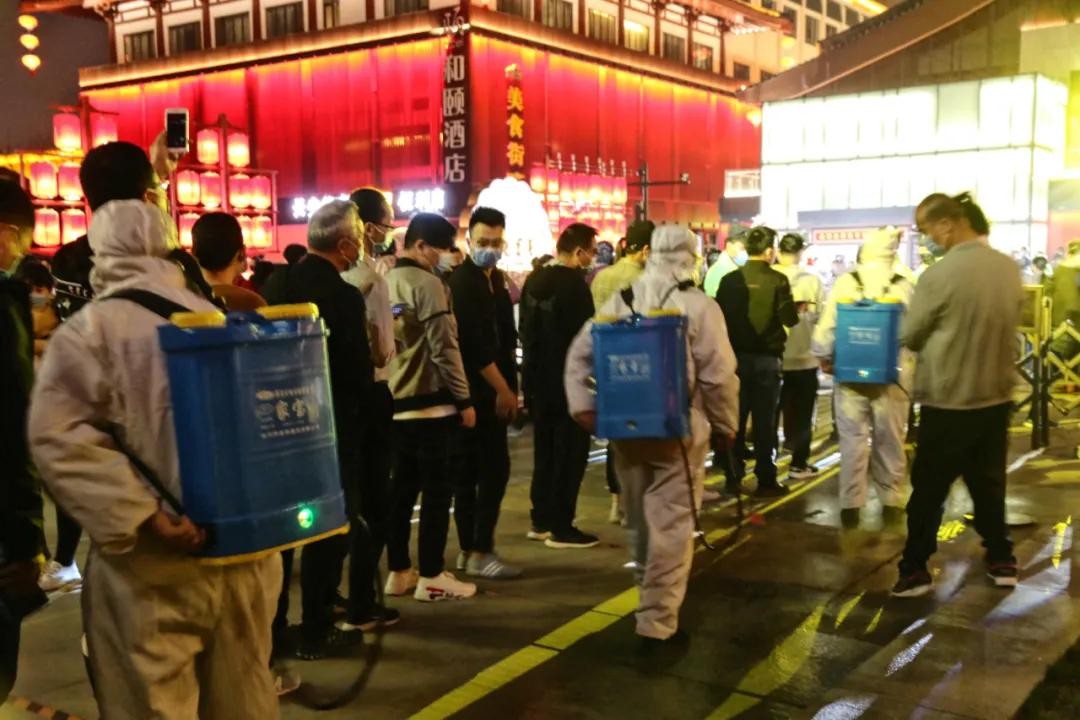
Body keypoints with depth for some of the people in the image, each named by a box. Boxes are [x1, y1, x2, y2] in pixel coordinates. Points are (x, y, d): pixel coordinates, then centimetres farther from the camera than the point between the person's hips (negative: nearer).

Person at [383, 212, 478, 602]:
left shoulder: (387, 282, 10)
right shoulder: (427, 283, -13)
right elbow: (444, 349, -15)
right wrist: (464, 399, -9)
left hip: (396, 402, 8)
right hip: (430, 402, -8)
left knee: (402, 488, 12)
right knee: (437, 490, -1)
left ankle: (398, 571, 18)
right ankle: (431, 577, 3)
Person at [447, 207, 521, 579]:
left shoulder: (495, 278, 15)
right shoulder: (463, 282, -13)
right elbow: (475, 344, -19)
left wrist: (508, 387, 12)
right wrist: (503, 389, -15)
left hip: (489, 391, 9)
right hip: (479, 392, -9)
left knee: (470, 471, 12)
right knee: (494, 468, -8)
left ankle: (468, 550, 19)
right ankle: (480, 552, -1)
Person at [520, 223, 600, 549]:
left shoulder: (534, 280, 7)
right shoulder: (574, 284, -18)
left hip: (539, 379, 8)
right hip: (568, 382, -8)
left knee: (545, 451, 16)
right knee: (570, 453, 1)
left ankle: (541, 520, 22)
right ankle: (561, 527, 5)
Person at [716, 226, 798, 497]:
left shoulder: (730, 280, -4)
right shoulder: (778, 280, -9)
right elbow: (790, 319, -12)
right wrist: (794, 310, 9)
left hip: (737, 355, 2)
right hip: (768, 357, -2)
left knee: (735, 419, 11)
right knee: (765, 420, 6)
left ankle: (733, 478, 13)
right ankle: (766, 480, 9)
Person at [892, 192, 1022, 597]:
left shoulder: (941, 274, -19)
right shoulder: (1010, 269, 0)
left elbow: (909, 336, -9)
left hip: (949, 400, -6)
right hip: (997, 396, 6)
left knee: (928, 488, 5)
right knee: (989, 482, 18)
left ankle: (915, 569, 11)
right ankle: (1002, 561, 27)